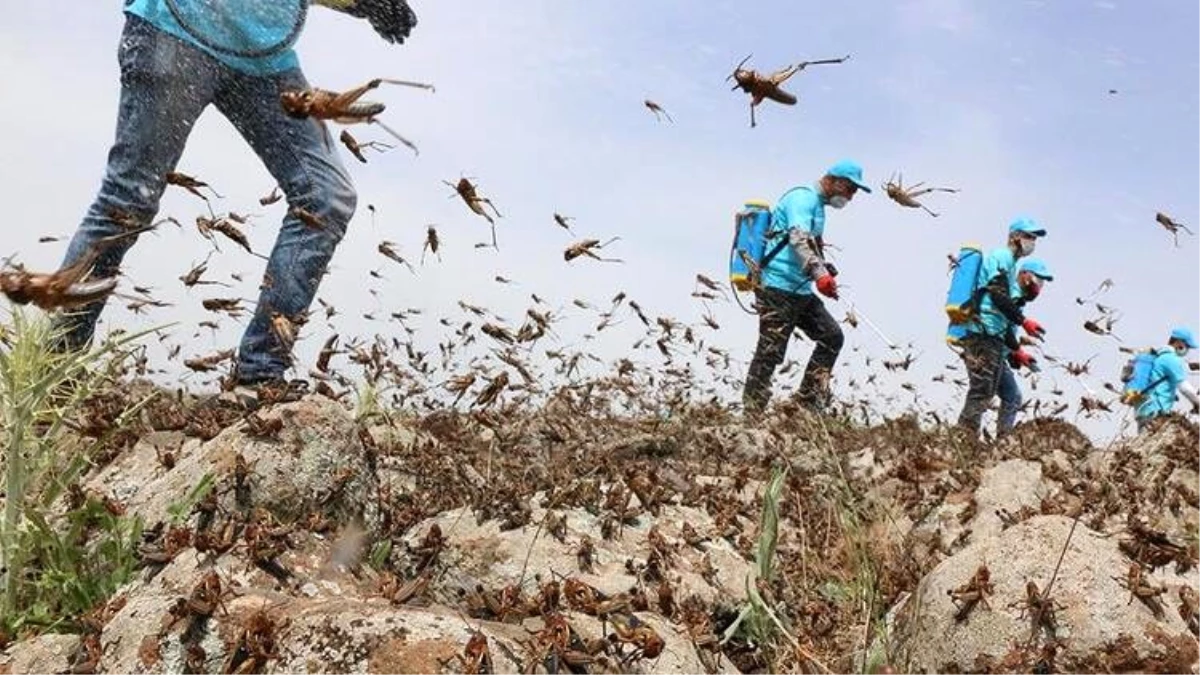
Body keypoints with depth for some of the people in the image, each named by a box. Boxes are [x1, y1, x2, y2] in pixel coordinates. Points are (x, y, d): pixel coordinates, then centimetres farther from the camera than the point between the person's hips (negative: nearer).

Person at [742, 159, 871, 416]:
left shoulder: (817, 204, 21)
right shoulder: (803, 197, -10)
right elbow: (798, 239, -27)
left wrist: (824, 269, 16)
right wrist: (819, 273, -41)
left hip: (801, 291, 10)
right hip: (779, 288, -10)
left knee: (832, 335, 9)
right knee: (770, 353, -8)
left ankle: (809, 401, 11)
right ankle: (752, 414, -2)